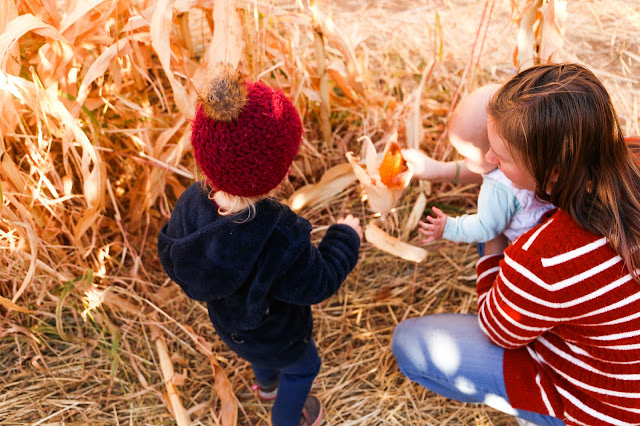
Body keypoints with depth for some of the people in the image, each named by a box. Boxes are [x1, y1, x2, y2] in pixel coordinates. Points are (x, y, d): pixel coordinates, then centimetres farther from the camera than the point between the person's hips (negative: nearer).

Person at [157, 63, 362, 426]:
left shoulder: (191, 205, -30)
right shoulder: (281, 238, -47)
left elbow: (171, 258, -11)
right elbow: (318, 284, -28)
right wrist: (346, 237, -14)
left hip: (226, 322, 6)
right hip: (275, 338, -5)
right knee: (303, 367, 31)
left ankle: (267, 384, 74)